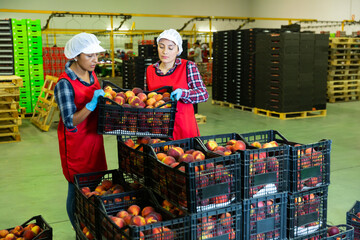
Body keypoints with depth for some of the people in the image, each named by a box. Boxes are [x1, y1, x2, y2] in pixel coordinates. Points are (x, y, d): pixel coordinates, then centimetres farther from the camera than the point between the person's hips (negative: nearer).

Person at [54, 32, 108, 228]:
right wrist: (91, 104, -35)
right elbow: (70, 122, -24)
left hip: (94, 138, 8)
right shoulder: (65, 84, -20)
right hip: (76, 143, -7)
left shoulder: (91, 74, 3)